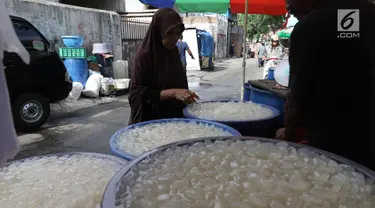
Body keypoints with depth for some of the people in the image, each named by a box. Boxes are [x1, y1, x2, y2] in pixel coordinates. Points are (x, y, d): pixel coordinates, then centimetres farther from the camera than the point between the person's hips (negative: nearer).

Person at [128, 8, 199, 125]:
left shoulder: (173, 52, 3)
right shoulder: (144, 55, -16)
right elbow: (136, 95, -19)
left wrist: (186, 98, 1)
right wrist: (172, 92, -28)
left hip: (175, 116, 6)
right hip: (151, 121, -6)